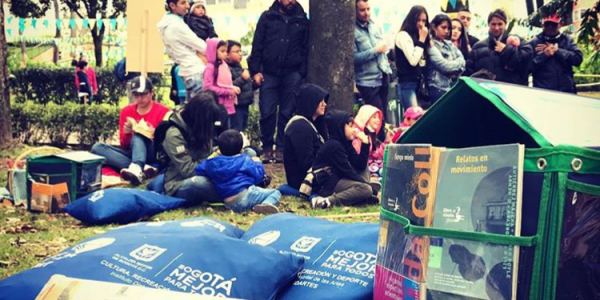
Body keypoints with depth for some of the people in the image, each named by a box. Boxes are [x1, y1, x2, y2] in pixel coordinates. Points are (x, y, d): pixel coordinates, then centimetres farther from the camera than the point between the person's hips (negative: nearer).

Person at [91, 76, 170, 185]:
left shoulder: (163, 111, -1)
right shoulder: (126, 111, 9)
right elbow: (124, 146, 9)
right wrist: (126, 134, -12)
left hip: (155, 155, -4)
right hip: (131, 153, 4)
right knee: (97, 147, -18)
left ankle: (136, 168, -60)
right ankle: (143, 168, -35)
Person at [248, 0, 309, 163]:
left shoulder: (302, 20, 10)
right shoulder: (267, 17, 7)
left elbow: (305, 48, 8)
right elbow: (257, 45, 4)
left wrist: (302, 72, -1)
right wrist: (255, 70, -4)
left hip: (292, 74, 1)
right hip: (269, 73, 0)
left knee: (287, 113, 2)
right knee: (267, 113, -2)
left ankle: (281, 148, 11)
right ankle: (267, 148, 11)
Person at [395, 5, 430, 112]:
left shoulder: (419, 36, 15)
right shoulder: (403, 35, -8)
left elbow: (424, 62, 13)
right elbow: (413, 60, -17)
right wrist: (421, 40, -11)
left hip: (420, 83, 8)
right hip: (407, 84, -8)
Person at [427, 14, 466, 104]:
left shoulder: (449, 44, 16)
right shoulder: (431, 46, -6)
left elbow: (462, 60, 9)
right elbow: (444, 66, -13)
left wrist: (454, 72, -10)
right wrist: (458, 63, 4)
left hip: (455, 86, 7)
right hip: (440, 88, -7)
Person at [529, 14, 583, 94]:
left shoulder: (567, 40, 9)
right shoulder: (534, 42, 3)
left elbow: (578, 58, -5)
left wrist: (557, 50, -9)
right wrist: (543, 55, -16)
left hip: (567, 90, 2)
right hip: (542, 92, -2)